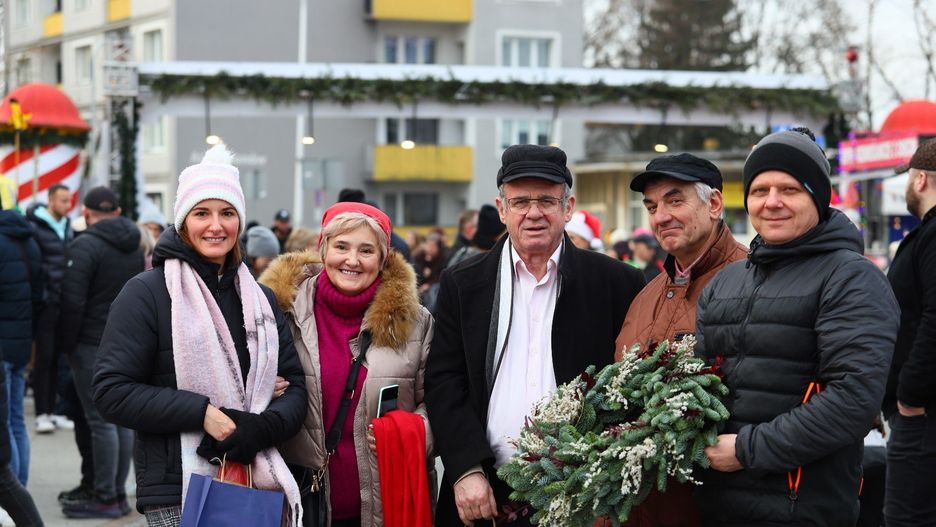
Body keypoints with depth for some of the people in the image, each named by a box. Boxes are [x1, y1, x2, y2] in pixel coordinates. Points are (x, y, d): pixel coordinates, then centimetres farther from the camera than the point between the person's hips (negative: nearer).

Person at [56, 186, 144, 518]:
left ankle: (105, 499, -2)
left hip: (92, 345, -7)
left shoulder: (86, 246, -12)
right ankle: (119, 494, 15)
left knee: (101, 420, -5)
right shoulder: (135, 247, 12)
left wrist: (66, 343, -6)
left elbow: (72, 301, -16)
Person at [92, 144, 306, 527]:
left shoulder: (261, 298, 14)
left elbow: (295, 385, 11)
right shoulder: (147, 292, -3)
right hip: (179, 493, -4)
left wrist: (262, 427, -11)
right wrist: (201, 413, -18)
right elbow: (111, 391, -8)